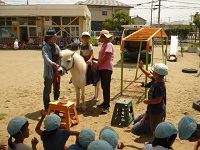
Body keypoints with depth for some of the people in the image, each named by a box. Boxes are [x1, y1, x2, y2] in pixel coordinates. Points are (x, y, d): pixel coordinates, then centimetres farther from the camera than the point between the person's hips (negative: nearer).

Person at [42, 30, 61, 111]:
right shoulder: (45, 48, -13)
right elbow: (47, 59, -28)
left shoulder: (57, 46, 9)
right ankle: (47, 107, 19)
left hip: (58, 71, 7)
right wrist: (54, 64, -44)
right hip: (49, 72, -7)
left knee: (57, 89, 20)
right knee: (47, 90, 6)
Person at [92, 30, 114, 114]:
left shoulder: (109, 45, -10)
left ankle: (107, 107, -3)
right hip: (102, 68, 10)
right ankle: (105, 103, 26)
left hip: (106, 69, -10)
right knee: (103, 87, 15)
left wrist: (97, 65, -15)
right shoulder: (104, 45, 20)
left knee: (106, 87, -7)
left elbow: (105, 57, -18)